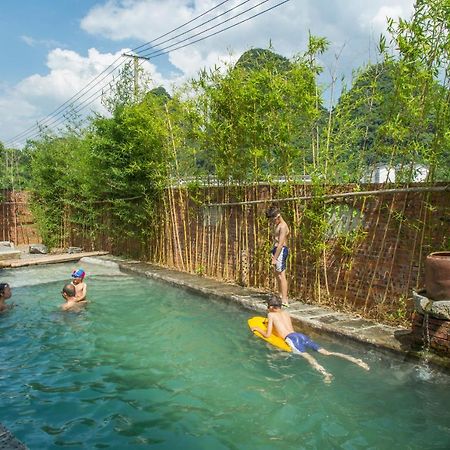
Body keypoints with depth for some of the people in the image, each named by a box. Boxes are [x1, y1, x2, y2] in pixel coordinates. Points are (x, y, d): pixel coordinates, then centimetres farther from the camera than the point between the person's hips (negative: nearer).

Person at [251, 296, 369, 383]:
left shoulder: (271, 315, 12)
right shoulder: (286, 314, 29)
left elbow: (267, 335, 8)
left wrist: (257, 328, 25)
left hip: (291, 339, -6)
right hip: (301, 335, 6)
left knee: (307, 356, -30)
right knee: (326, 352, -4)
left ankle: (324, 372, -60)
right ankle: (355, 360, -19)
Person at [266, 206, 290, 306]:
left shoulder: (283, 226, -17)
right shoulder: (276, 225, 14)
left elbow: (280, 244, -22)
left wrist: (274, 258, -23)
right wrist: (273, 252, 8)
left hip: (281, 250, -10)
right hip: (276, 249, 10)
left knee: (281, 275, -11)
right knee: (277, 274, 18)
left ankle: (285, 300, -10)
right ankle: (280, 295, 31)